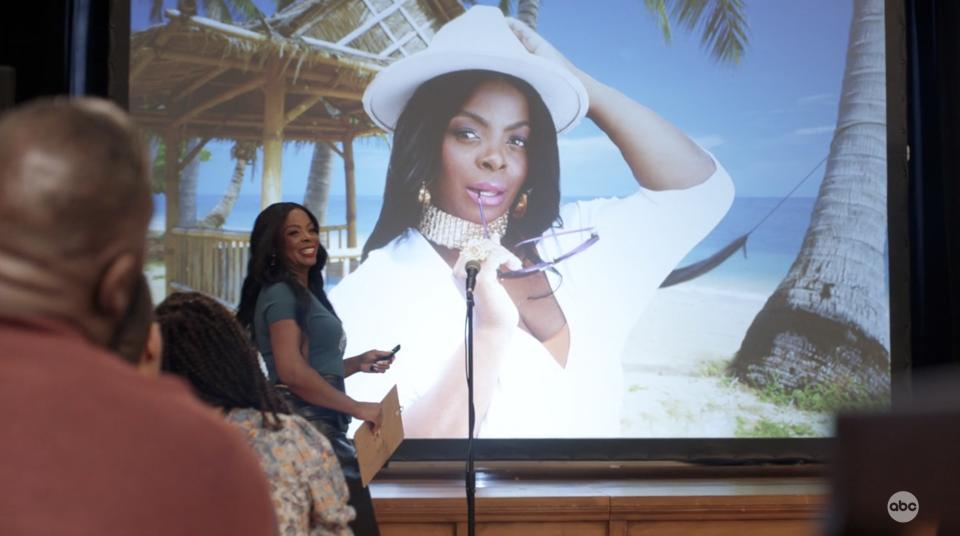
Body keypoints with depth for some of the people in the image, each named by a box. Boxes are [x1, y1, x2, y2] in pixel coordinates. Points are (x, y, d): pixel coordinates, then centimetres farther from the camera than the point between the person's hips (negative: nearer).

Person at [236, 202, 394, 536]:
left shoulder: (306, 293, 20)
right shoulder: (281, 293, -10)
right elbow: (293, 372, -21)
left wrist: (358, 363, 11)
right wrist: (358, 408, -16)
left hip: (323, 428, 10)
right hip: (305, 428, -10)